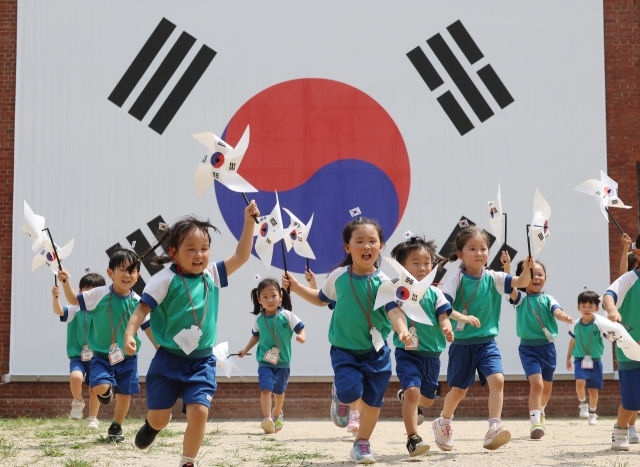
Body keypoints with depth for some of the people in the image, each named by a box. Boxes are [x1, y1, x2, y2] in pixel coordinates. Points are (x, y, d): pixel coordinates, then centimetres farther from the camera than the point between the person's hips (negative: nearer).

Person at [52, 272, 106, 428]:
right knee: (75, 377, -28)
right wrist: (56, 297, -43)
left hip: (97, 357, 2)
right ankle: (77, 402, 2)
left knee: (94, 389, 5)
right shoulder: (76, 310, -7)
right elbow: (58, 311, -24)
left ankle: (92, 418, 26)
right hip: (78, 356, -2)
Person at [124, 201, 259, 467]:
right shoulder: (166, 280, -11)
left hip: (201, 362, 3)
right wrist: (129, 333, -28)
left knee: (199, 412, -13)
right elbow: (143, 308, -13)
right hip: (168, 359, -2)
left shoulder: (212, 275, 2)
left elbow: (241, 256, 3)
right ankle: (152, 426, 42)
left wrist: (249, 222, -4)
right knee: (158, 417, 3)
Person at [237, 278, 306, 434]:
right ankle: (267, 419, -23)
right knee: (265, 388, -20)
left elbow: (300, 328, -13)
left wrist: (301, 337, -34)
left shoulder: (286, 316, -11)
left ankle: (277, 415, 44)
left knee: (279, 391, 18)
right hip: (265, 361, 0)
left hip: (283, 361, 0)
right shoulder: (259, 319, -3)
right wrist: (245, 350, 11)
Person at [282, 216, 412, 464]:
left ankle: (362, 443, 30)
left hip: (376, 351, 0)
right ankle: (338, 395, 17)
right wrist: (296, 287, 7)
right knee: (351, 392, -21)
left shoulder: (383, 282, -13)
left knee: (372, 402, 7)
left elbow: (394, 310, -27)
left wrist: (403, 331, -46)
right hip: (344, 349, 0)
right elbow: (322, 299, 17)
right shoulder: (338, 277, -4)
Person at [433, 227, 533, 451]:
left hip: (487, 342, 2)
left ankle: (493, 429, -17)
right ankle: (443, 423, 38)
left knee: (497, 380, -19)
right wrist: (462, 317, -37)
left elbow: (520, 283, -13)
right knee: (459, 390, 11)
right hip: (462, 343, -2)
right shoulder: (456, 281, -11)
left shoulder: (492, 278, -2)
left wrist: (527, 269, -33)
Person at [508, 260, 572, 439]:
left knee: (547, 387, 17)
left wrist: (562, 315, -42)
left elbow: (556, 311, -18)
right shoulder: (520, 298, -4)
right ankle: (535, 423, -20)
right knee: (536, 383, -22)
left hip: (547, 346, 3)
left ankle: (540, 412, 45)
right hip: (528, 346, -3)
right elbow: (510, 288, -24)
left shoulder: (548, 299, 2)